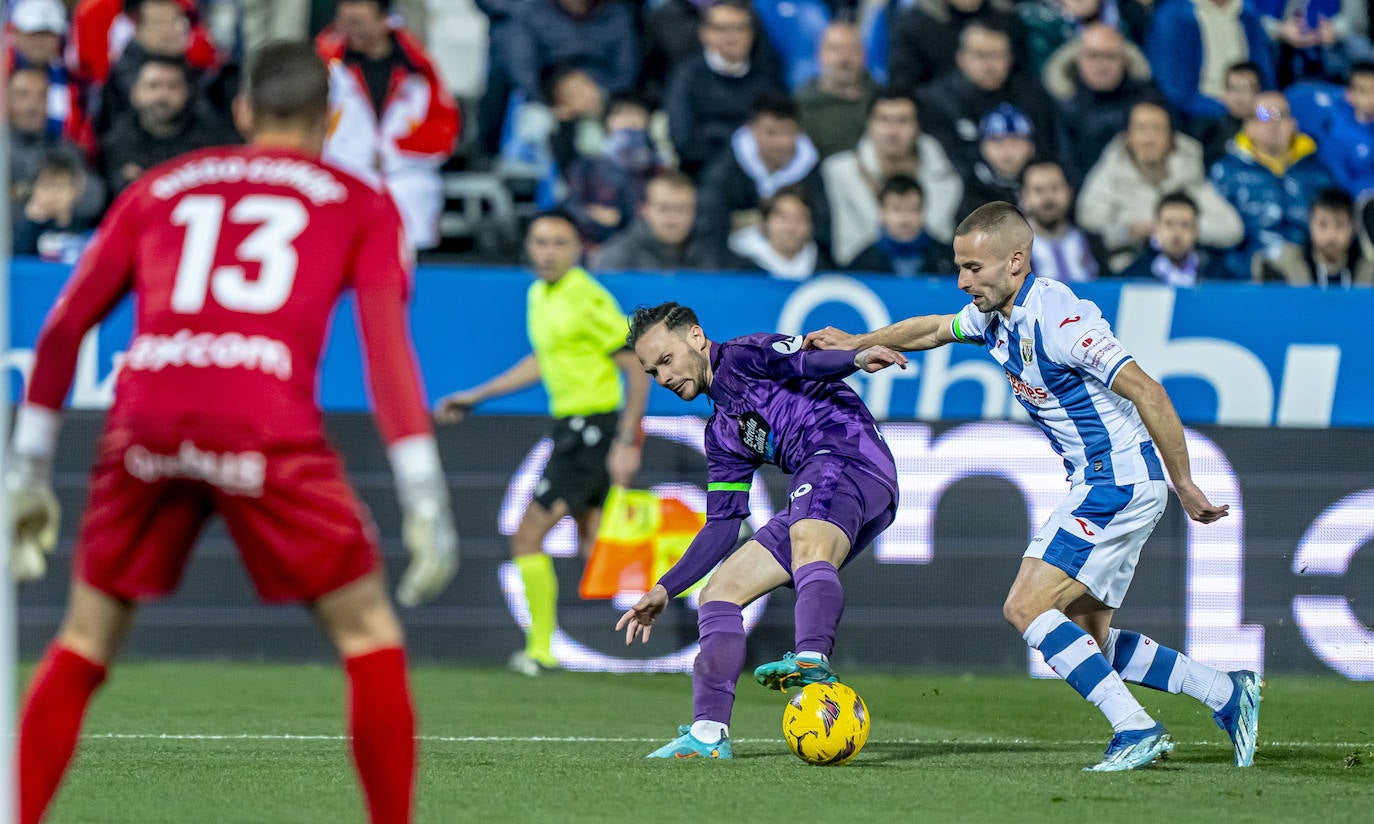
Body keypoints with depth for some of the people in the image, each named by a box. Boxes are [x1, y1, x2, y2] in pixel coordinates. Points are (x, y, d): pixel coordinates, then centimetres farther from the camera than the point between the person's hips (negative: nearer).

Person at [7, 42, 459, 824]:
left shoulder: (159, 189, 26)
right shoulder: (360, 206, 18)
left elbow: (65, 327, 21)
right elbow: (388, 342, 4)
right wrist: (425, 500, -1)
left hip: (146, 426, 3)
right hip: (266, 429, -3)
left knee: (84, 643, 16)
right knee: (369, 635, 11)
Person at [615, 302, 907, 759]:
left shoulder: (742, 357, 7)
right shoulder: (722, 433, 29)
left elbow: (804, 361, -14)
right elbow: (722, 526, 29)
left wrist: (858, 358, -35)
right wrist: (663, 590, 25)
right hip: (813, 509, 10)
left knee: (808, 547, -39)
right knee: (719, 592, 7)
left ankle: (812, 661, -66)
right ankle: (709, 734, -1)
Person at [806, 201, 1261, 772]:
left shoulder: (1057, 318, -22)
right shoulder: (995, 316, 7)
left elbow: (1146, 391, -24)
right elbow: (935, 329, 29)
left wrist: (1184, 486, -21)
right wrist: (857, 342, 31)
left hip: (1118, 482, -10)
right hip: (1104, 486, 10)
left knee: (1027, 607, -13)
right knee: (1086, 637, 10)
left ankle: (1135, 729, -14)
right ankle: (1228, 696, 15)